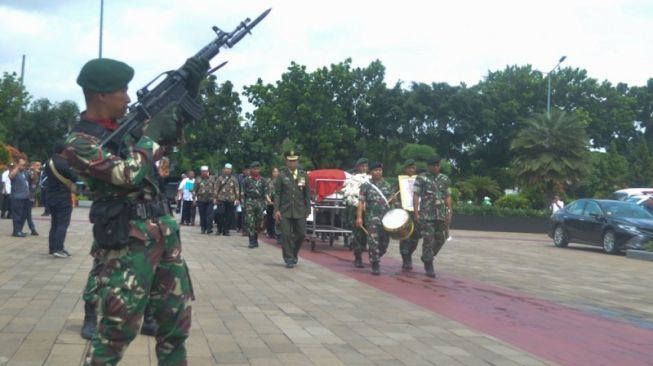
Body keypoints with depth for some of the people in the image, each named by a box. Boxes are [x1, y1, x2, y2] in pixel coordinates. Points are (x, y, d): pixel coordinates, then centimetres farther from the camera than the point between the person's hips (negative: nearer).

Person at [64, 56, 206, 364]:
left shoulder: (124, 125, 11)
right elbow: (126, 174, -24)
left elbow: (171, 135, 24)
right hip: (127, 242, -8)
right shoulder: (79, 142, -11)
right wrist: (151, 133, -12)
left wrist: (190, 86, 11)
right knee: (117, 330, -4)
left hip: (164, 231, 8)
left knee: (177, 319, 13)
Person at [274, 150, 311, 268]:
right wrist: (277, 210, -7)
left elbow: (307, 194, 10)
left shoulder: (303, 175, 7)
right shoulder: (282, 175, 1)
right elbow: (277, 193, 0)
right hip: (285, 210, -2)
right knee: (286, 235, -2)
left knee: (301, 234, 3)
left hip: (300, 211, 2)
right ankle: (289, 259, 8)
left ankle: (293, 254, 27)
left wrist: (308, 209, 6)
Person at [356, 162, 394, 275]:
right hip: (372, 218, -4)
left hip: (386, 218, 4)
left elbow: (391, 200, 22)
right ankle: (375, 265, -2)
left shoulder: (387, 185, 14)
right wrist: (359, 217, -11)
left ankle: (376, 259, 32)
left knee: (385, 241, 8)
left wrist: (391, 200, -3)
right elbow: (361, 202, -3)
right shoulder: (366, 186, 2)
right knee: (373, 241, -10)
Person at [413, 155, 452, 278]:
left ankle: (426, 258, 27)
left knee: (441, 239, 6)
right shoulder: (421, 178, 1)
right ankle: (429, 267, 3)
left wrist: (449, 213, 5)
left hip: (441, 214, 4)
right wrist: (416, 213, -8)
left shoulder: (445, 179, 11)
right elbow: (416, 196, -1)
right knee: (428, 240, -5)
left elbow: (448, 197, 13)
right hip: (426, 214, -4)